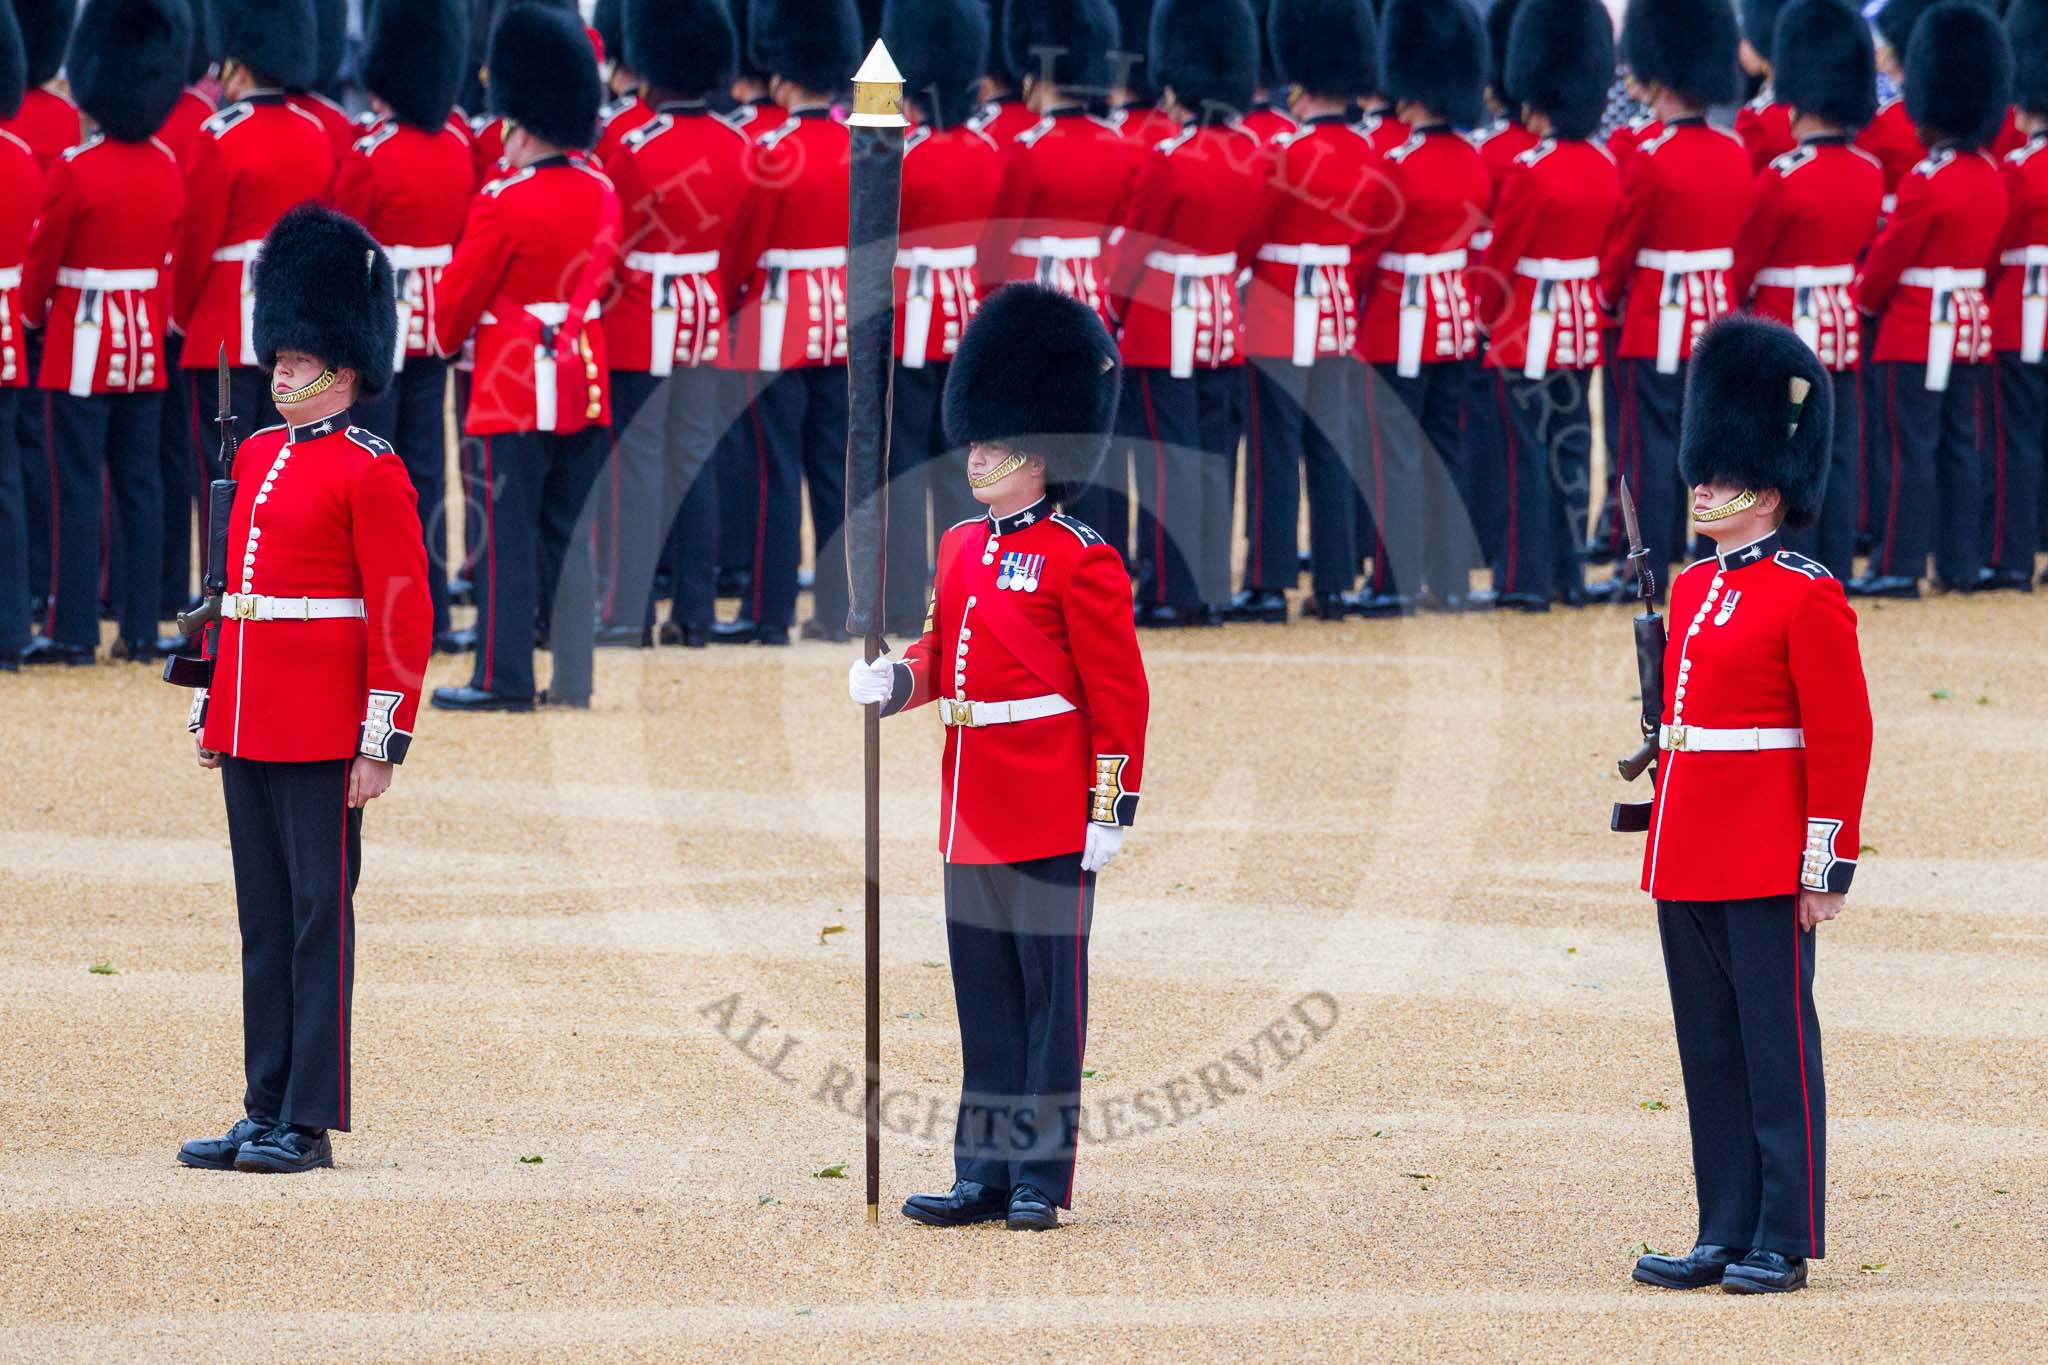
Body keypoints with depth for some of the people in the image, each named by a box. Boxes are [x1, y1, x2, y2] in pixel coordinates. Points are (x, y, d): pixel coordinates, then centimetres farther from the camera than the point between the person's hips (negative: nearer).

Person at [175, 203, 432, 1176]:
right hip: (248, 725, 8)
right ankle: (267, 1111, 14)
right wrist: (211, 712, 18)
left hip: (324, 732, -8)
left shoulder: (371, 473, -8)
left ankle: (310, 1123, -3)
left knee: (318, 916, -4)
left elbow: (404, 617, -11)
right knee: (263, 921, 10)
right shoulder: (257, 457, 14)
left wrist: (381, 745, -14)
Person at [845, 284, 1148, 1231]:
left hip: (1049, 822, -7)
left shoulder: (1080, 561, -9)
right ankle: (985, 1175, 15)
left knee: (1050, 995, 0)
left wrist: (1110, 812, -13)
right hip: (971, 819, 7)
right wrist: (893, 680, 0)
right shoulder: (960, 549, 12)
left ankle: (1042, 1177, 4)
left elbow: (1120, 696, -9)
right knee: (984, 1001, 10)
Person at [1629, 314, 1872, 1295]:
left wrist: (1827, 868, -14)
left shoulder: (1807, 598, -10)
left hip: (1766, 867, -8)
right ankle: (1726, 1237, 13)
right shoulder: (1693, 590, 14)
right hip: (1689, 863, 8)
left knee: (1776, 1047, -3)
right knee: (1710, 1052, 9)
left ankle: (1784, 1243, 0)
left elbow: (1842, 740, -11)